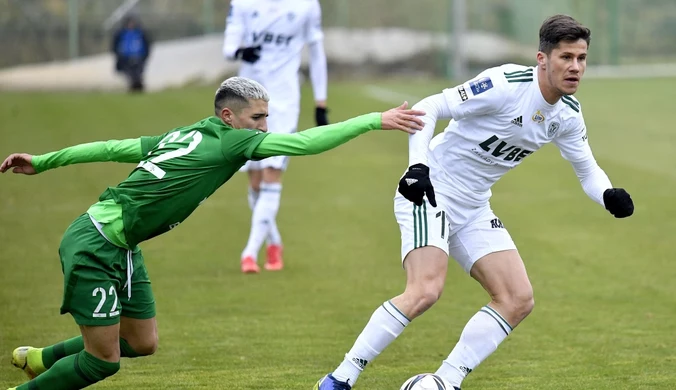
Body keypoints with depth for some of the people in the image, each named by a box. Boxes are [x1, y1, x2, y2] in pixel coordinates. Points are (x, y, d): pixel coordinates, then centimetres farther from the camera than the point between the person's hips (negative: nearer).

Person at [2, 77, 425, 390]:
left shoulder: (187, 137, 8)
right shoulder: (228, 140, -16)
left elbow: (112, 148, 13)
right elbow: (305, 142, -21)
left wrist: (42, 162, 18)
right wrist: (375, 120, -19)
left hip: (123, 250, 9)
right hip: (93, 246, -9)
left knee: (142, 343, 16)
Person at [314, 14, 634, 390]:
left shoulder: (568, 114, 1)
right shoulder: (505, 84, -22)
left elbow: (587, 170, 12)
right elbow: (429, 108, -19)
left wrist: (609, 195, -10)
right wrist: (419, 165, -32)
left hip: (473, 209, 8)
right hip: (429, 192, -8)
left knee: (518, 300, -2)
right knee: (426, 291, -26)